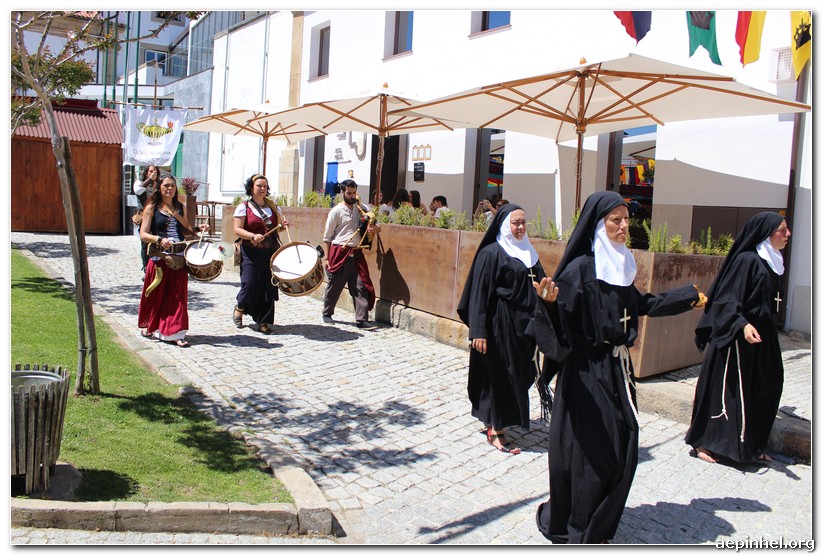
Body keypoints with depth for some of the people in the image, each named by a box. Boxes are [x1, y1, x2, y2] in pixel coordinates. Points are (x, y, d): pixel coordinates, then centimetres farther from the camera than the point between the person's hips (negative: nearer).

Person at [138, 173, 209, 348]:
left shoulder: (179, 206, 12)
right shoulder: (152, 208, -1)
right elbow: (143, 235, -7)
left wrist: (198, 230, 2)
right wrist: (159, 240, -23)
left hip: (179, 258, 3)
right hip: (159, 258, -3)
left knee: (178, 295, 1)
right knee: (156, 295, 9)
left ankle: (175, 333, 4)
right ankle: (149, 326, 31)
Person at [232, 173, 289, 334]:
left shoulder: (273, 207, 14)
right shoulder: (243, 207, 2)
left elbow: (279, 225, 24)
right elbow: (237, 230, -5)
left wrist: (284, 225, 0)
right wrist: (253, 236, -22)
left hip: (271, 252, 4)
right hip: (251, 252, -3)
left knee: (269, 286, 0)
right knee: (250, 284, -11)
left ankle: (263, 322, 10)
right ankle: (240, 307, 22)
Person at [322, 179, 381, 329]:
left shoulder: (360, 209, 11)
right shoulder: (336, 211, -3)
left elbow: (377, 226, 14)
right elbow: (327, 237, -1)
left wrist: (374, 229, -11)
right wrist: (326, 258, -5)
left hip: (356, 254, 4)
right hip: (339, 253, -4)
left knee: (360, 286, -3)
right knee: (334, 285, 8)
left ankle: (362, 319, -2)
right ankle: (327, 313, 28)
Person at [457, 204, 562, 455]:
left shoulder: (527, 253, 12)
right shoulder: (491, 253, -10)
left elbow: (540, 283, 14)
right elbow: (479, 292, -14)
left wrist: (548, 291, -11)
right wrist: (478, 331, -19)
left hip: (522, 324, 8)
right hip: (499, 323, -7)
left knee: (519, 375, 13)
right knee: (501, 375, -1)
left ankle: (493, 422, 29)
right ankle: (495, 431, 11)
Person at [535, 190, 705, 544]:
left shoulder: (621, 265, 9)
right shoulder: (579, 268, -15)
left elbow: (640, 304, 24)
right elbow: (561, 317, -23)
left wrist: (687, 296, 33)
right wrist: (548, 300, -44)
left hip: (617, 370, 8)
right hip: (587, 372, -8)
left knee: (622, 451, 13)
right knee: (591, 452, 1)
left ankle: (599, 526, 29)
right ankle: (577, 531, 21)